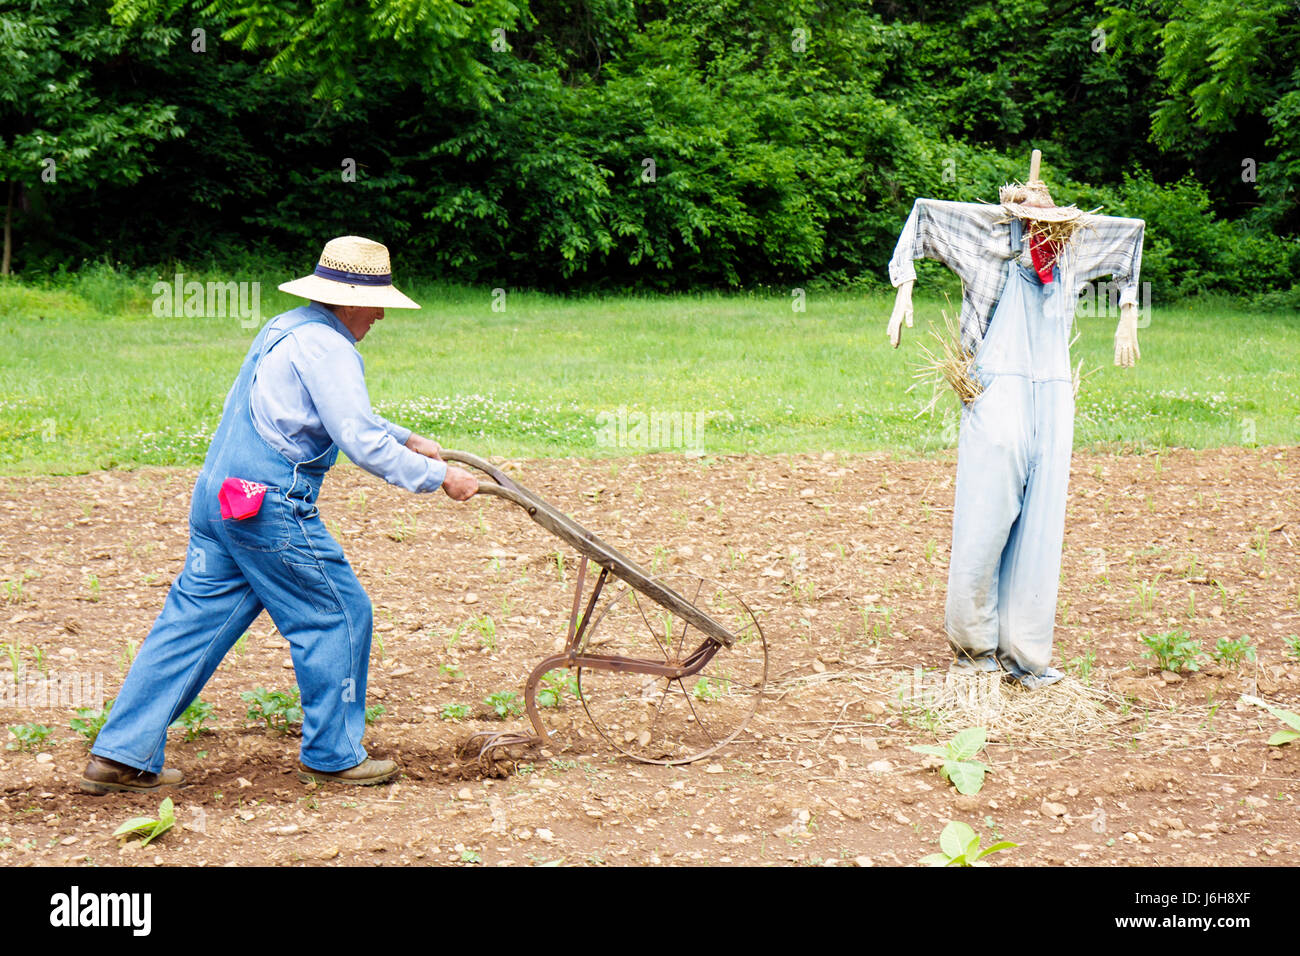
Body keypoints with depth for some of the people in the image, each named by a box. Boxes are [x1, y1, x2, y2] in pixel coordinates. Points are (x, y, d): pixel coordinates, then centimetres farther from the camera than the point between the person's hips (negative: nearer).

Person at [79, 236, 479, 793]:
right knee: (338, 616, 5)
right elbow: (361, 443, -18)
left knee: (193, 621, 11)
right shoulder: (325, 347, -13)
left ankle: (120, 755, 11)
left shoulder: (288, 328, 19)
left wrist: (407, 439, 31)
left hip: (219, 496, 10)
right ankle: (332, 756, 15)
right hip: (270, 507, -10)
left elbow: (347, 414, 32)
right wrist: (438, 477, -9)